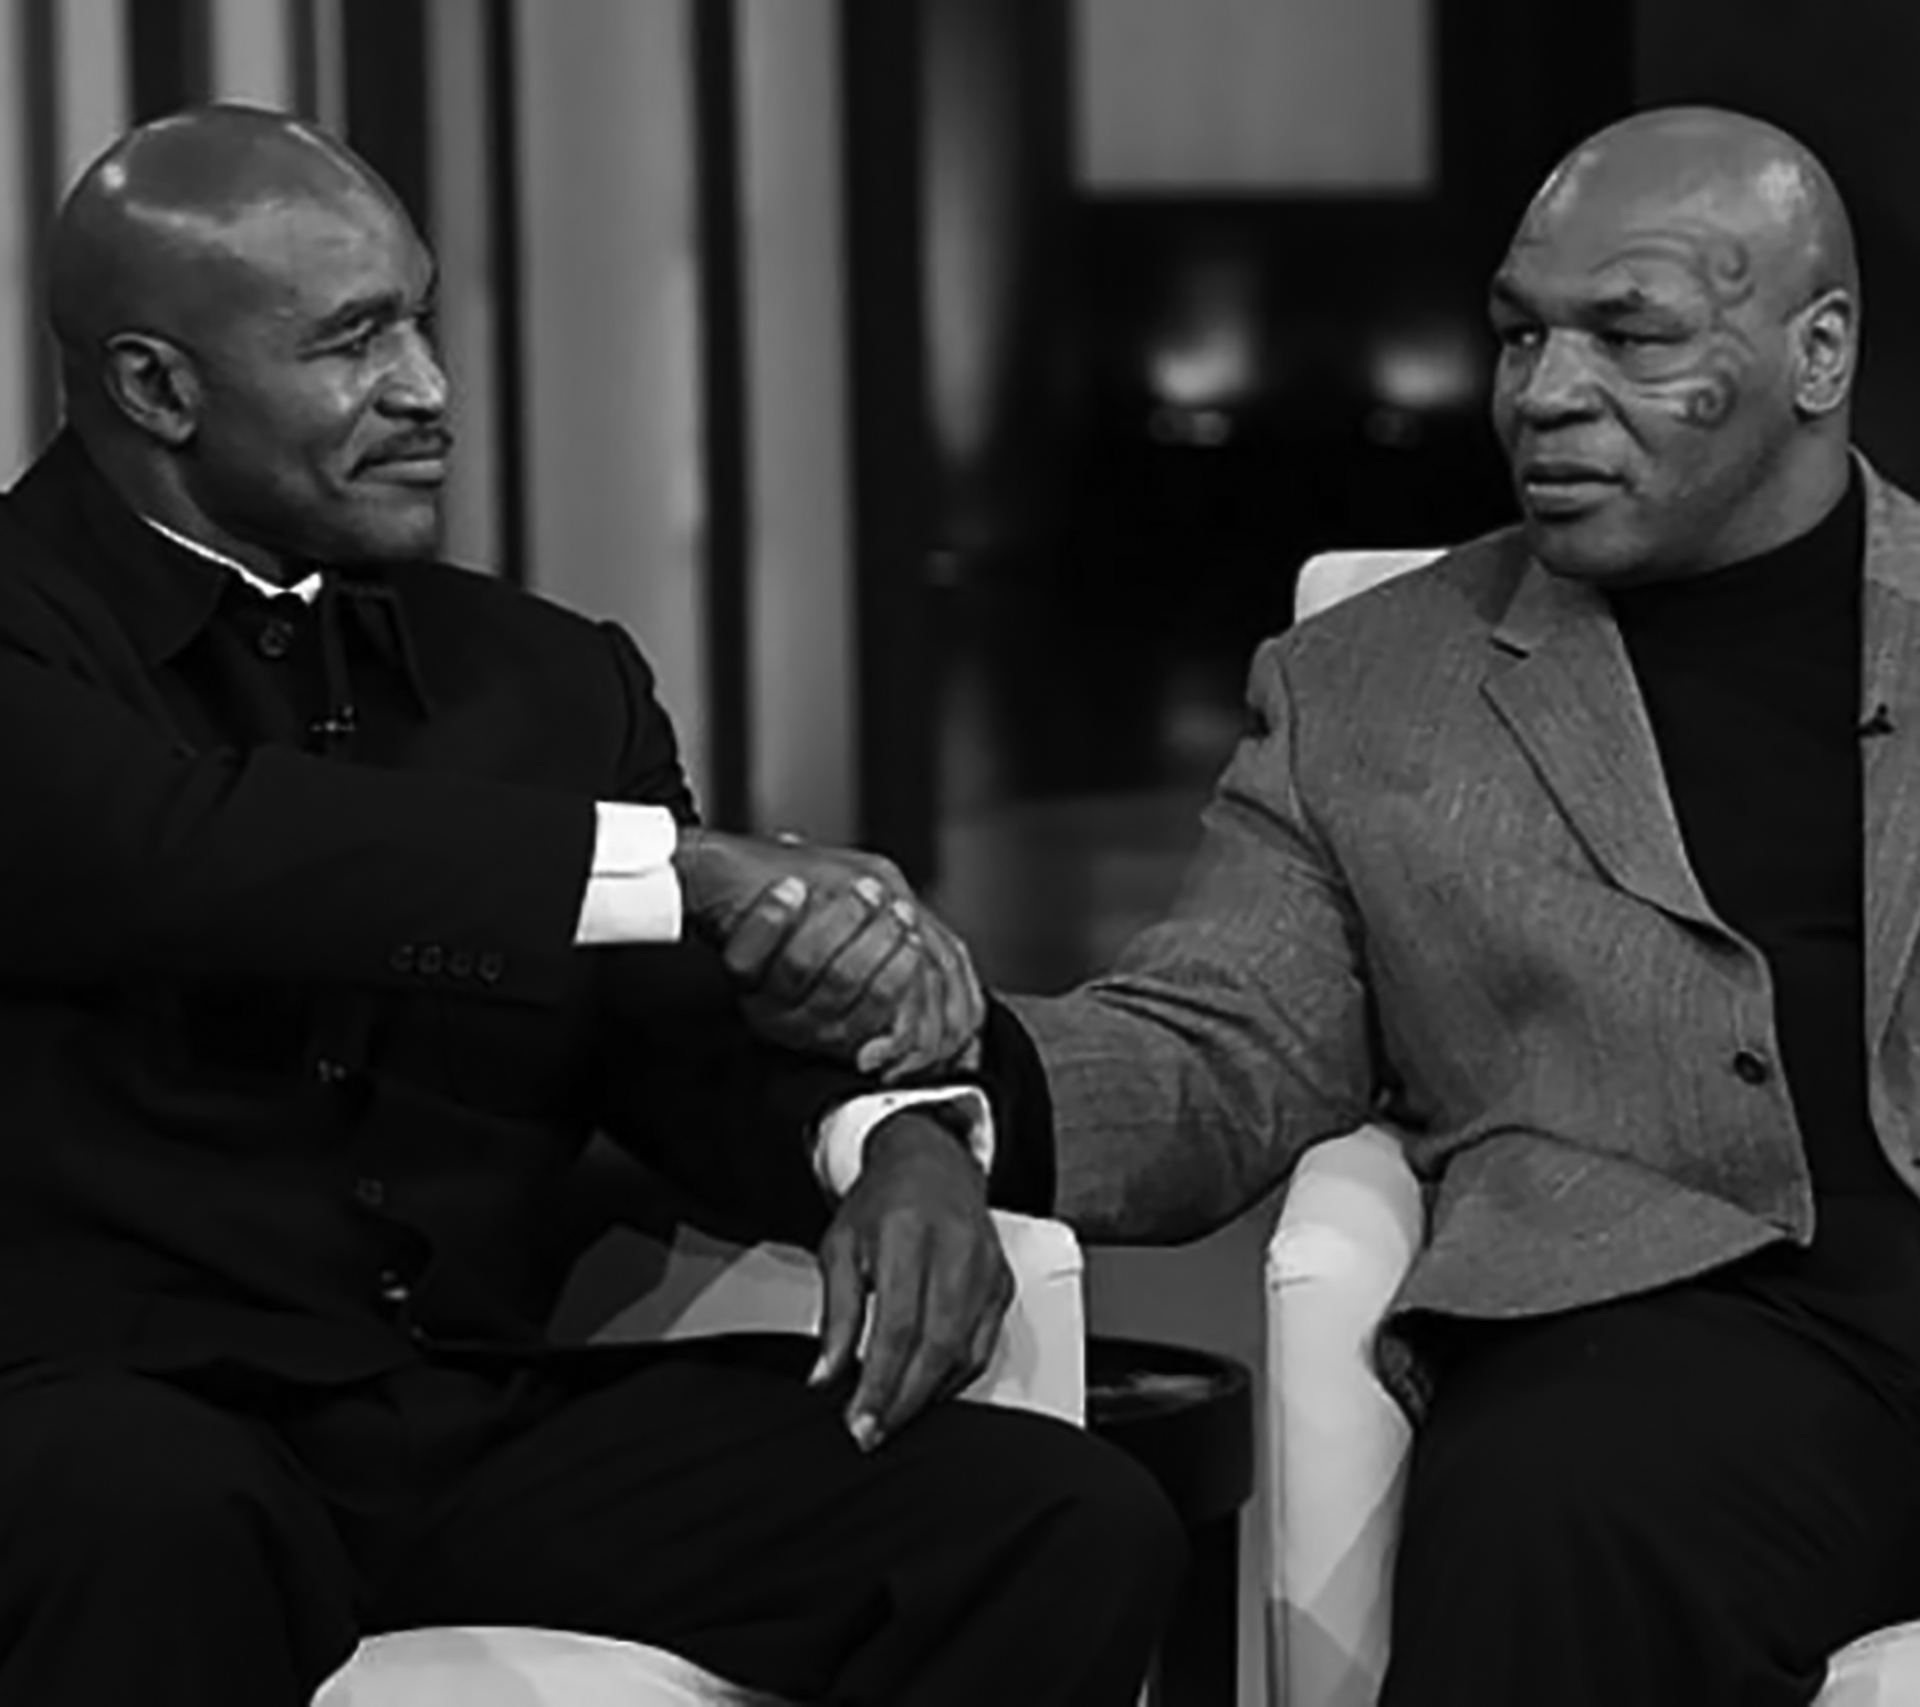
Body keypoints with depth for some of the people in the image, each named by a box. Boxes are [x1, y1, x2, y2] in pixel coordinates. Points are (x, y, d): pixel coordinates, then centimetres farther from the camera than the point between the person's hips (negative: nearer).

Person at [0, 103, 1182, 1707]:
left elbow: (694, 1037, 9)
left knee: (1072, 1526, -15)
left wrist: (896, 1140, -15)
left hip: (490, 1427, 5)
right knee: (147, 1517, -41)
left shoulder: (549, 680, 17)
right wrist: (695, 867, -25)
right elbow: (178, 855, -23)